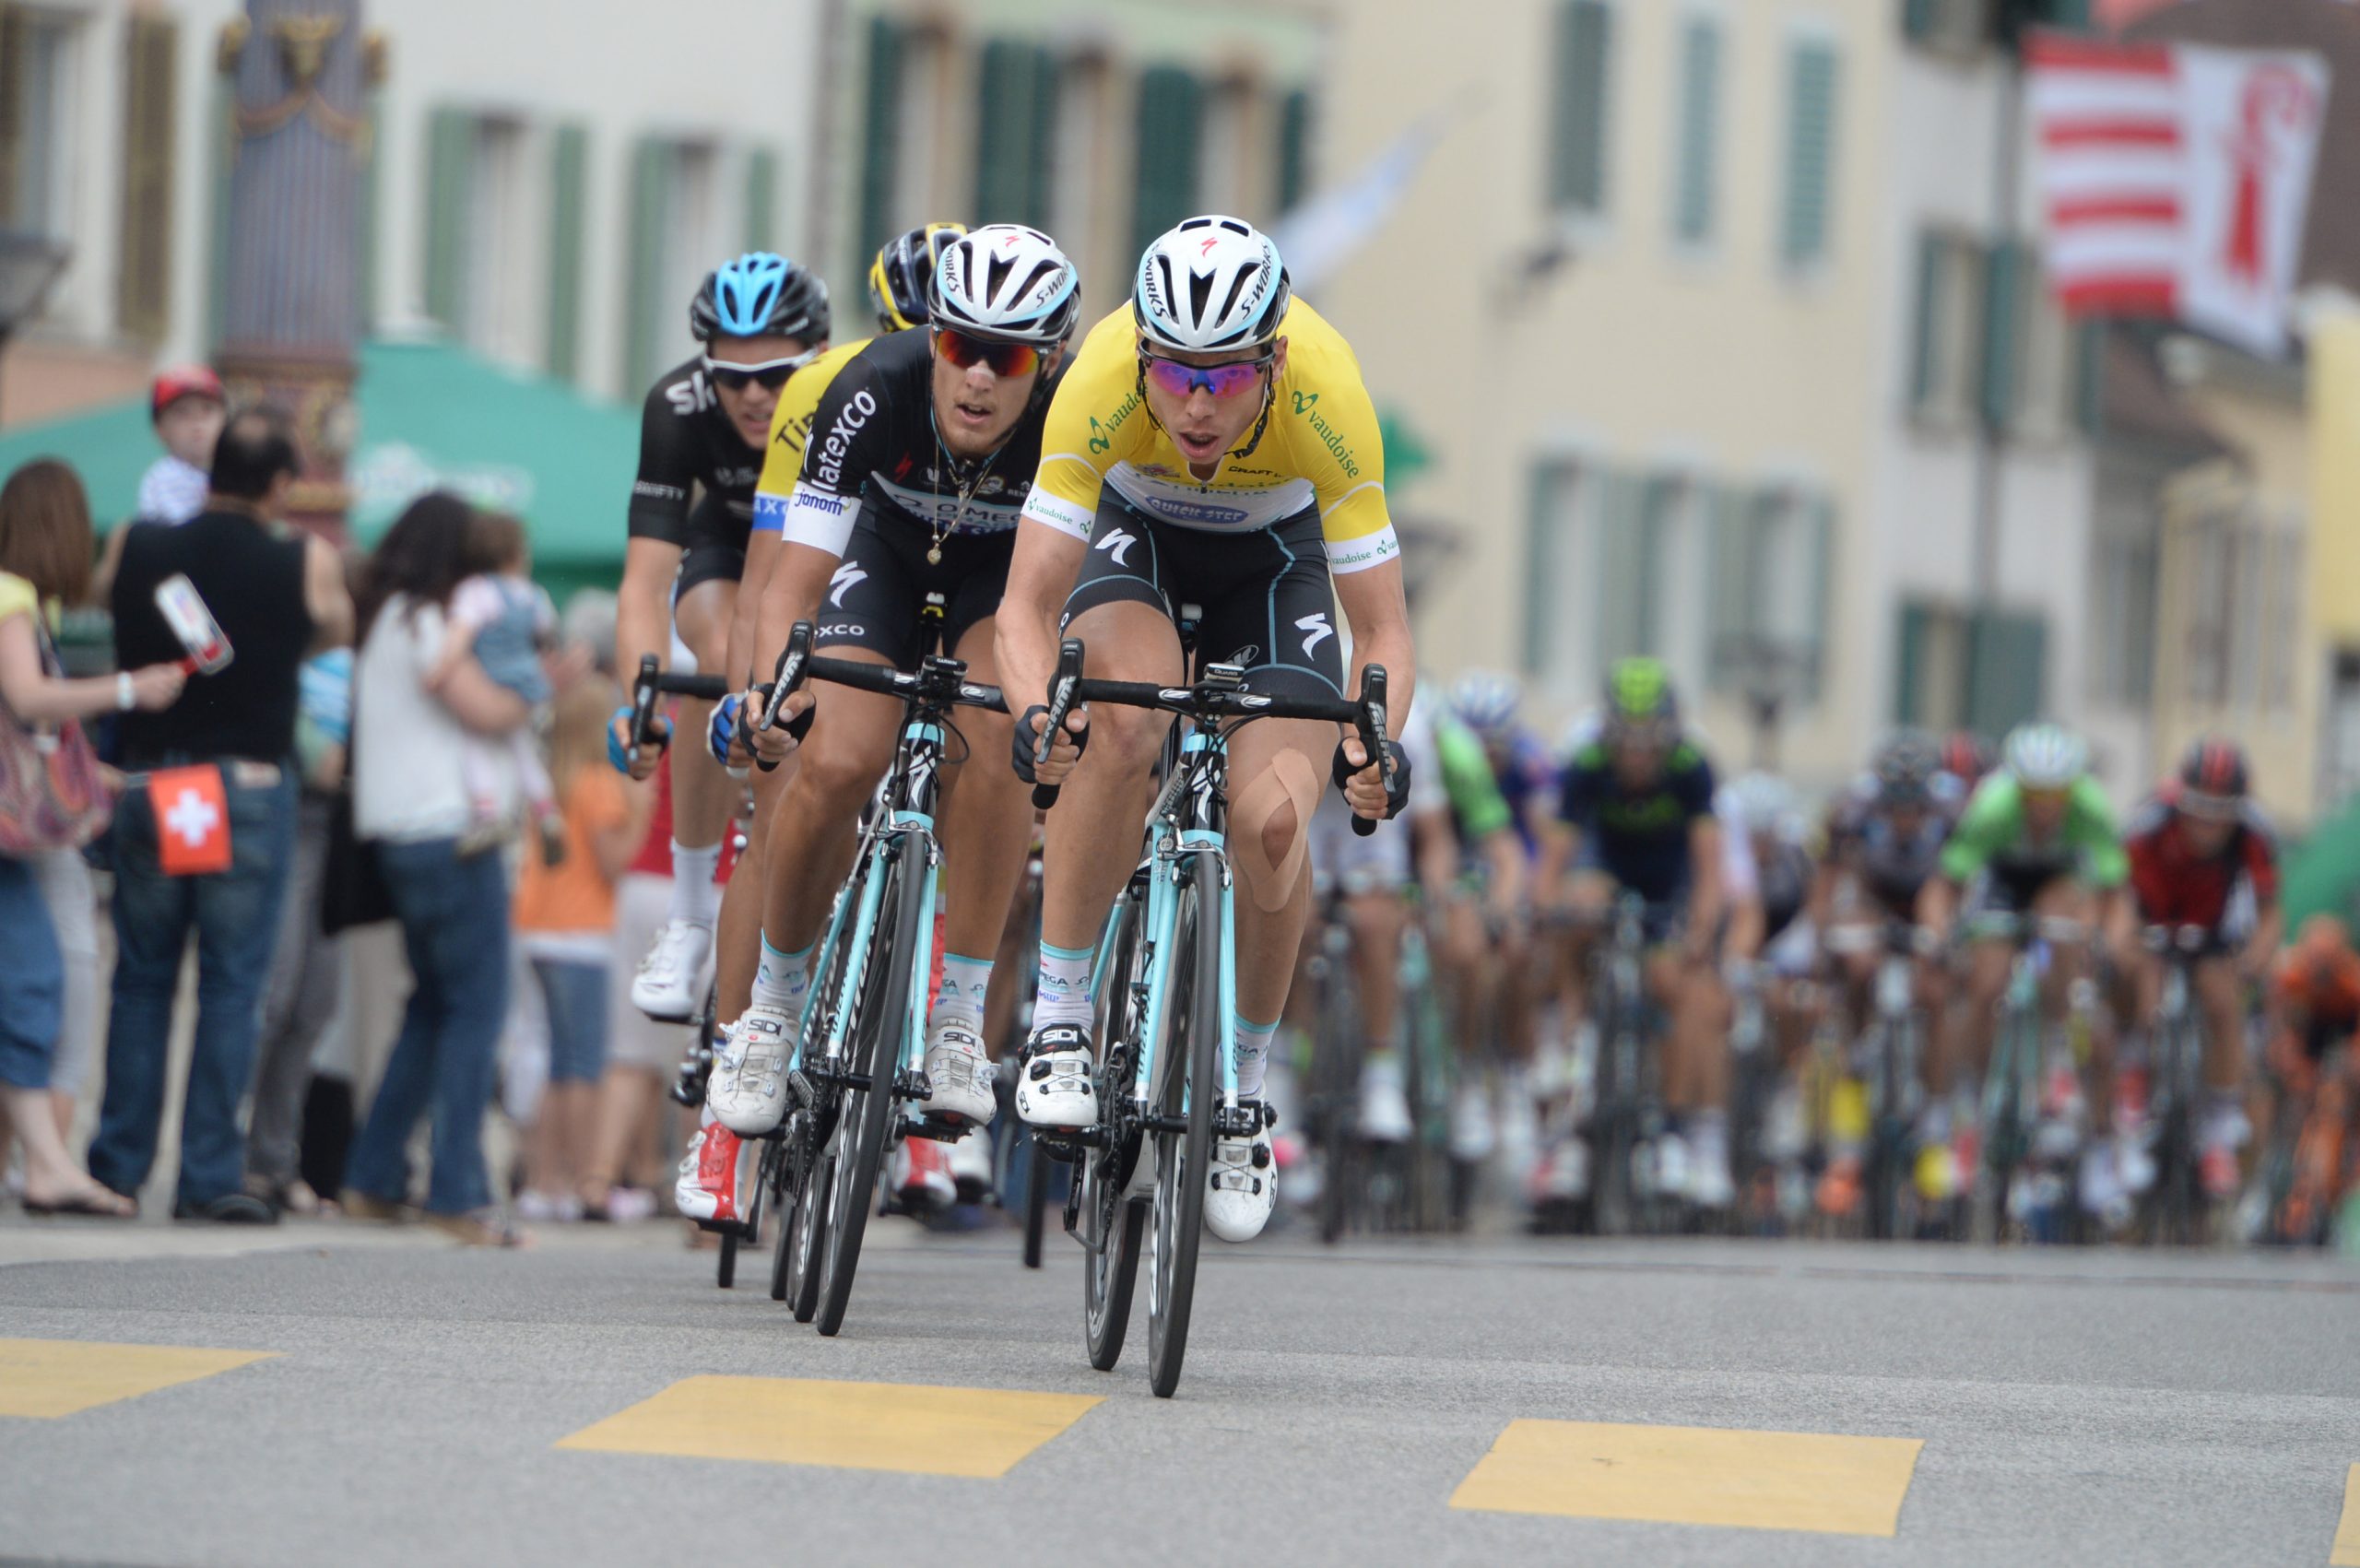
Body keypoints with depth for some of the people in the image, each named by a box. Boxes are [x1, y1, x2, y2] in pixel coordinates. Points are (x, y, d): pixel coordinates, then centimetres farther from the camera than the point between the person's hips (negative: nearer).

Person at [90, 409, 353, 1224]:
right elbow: (336, 634, 11)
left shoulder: (135, 547, -2)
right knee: (233, 985, 1)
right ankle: (209, 1175, -1)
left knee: (141, 980, 12)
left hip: (150, 784, 3)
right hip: (254, 785, -3)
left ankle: (118, 1164, 13)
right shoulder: (307, 563, -7)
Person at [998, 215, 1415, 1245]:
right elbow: (1026, 606, -34)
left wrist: (1377, 746, -49)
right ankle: (1059, 1020, -19)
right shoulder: (1104, 382, -36)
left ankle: (1243, 1092, 2)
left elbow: (1385, 630, -30)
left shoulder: (1326, 397, -36)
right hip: (1133, 533, 0)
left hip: (1274, 558, 0)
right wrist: (1036, 713, -55)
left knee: (1272, 819, -21)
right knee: (1120, 723, -33)